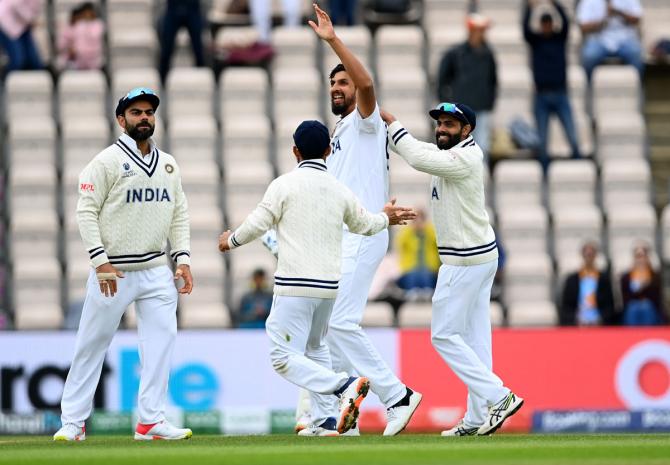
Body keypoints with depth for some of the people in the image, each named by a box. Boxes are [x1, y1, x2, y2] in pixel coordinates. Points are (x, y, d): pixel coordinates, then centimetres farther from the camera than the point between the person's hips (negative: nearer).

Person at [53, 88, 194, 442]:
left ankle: (150, 421, -2)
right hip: (112, 273, -5)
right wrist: (100, 261, -17)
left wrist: (183, 259, 4)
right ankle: (73, 422, 7)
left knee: (162, 339, -5)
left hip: (156, 270, 5)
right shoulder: (107, 161, -5)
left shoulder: (168, 165, 14)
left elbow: (179, 215, 16)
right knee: (91, 345, 0)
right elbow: (86, 211, -9)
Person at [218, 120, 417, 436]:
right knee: (315, 348, 24)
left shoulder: (285, 184, -6)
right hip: (329, 285, 6)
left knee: (284, 358, -7)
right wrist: (385, 218, 48)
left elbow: (258, 224, -5)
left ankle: (345, 385, -25)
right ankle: (325, 421, 18)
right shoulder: (340, 190, 9)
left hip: (295, 285, -6)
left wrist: (232, 241, 16)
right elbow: (363, 224, 25)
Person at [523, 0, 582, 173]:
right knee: (542, 143, 1)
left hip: (560, 95, 0)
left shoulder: (560, 38, 6)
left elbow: (565, 23, -11)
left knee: (573, 139, -5)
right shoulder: (535, 40, 5)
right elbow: (526, 29, -14)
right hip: (542, 97, 0)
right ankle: (544, 175, 6)